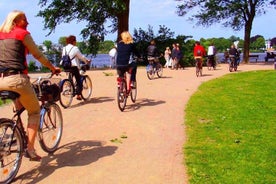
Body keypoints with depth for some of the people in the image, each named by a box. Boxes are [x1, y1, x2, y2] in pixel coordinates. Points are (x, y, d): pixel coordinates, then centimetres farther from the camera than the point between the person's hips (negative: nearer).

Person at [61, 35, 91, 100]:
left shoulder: (64, 49, 10)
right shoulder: (75, 48, -9)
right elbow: (81, 57, -4)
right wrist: (87, 61, 12)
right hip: (74, 67, -7)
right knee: (78, 81, -1)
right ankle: (78, 94, -8)